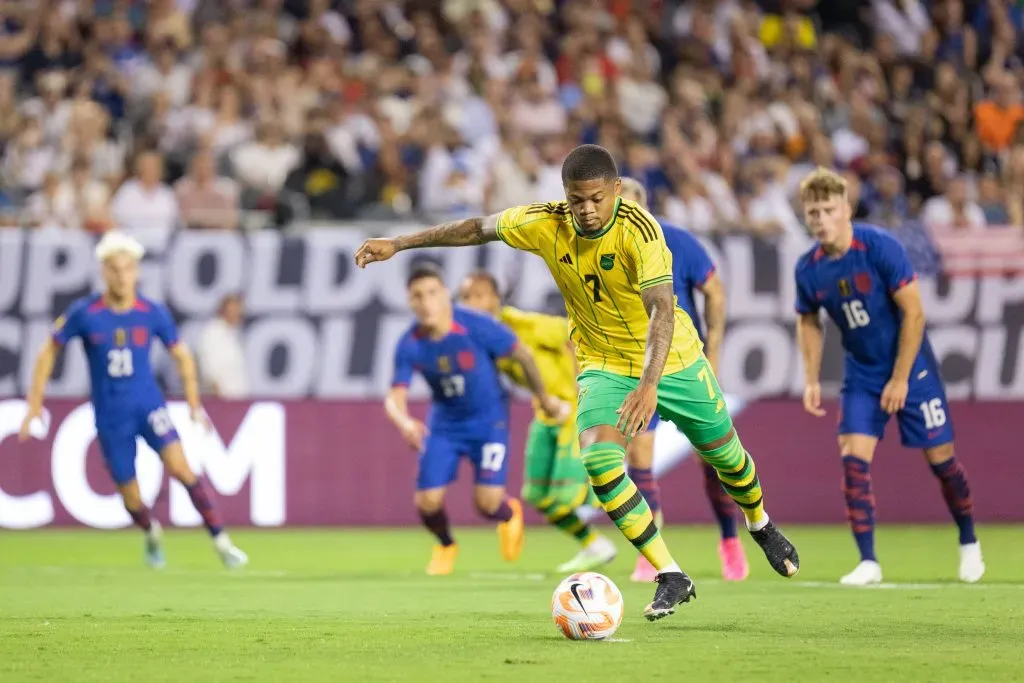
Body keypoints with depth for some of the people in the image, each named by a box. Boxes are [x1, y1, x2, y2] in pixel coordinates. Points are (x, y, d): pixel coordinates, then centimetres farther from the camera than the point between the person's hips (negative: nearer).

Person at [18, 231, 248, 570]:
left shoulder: (154, 313, -6)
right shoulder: (84, 313, -10)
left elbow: (182, 356, 8)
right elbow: (49, 351, 2)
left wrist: (195, 405, 4)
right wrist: (35, 403, 0)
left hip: (149, 405, 0)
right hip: (110, 416, 0)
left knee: (179, 467, -23)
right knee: (131, 498, 4)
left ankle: (221, 541, -15)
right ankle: (152, 533, 39)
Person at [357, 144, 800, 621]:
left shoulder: (639, 230, -29)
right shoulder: (545, 224, -16)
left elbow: (661, 310, -39)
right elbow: (477, 229, -1)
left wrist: (648, 385, -52)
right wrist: (398, 244, -1)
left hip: (671, 360, -2)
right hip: (603, 365, 2)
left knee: (723, 452, 13)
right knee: (599, 460, -24)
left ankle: (760, 525, 50)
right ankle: (671, 578, -16)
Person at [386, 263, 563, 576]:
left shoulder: (477, 327, -26)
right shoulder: (409, 345, -17)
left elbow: (522, 355, -11)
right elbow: (395, 397, -20)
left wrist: (543, 398, 3)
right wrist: (405, 422, -44)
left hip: (489, 419, -3)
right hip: (445, 424, 3)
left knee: (487, 503, -14)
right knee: (427, 501, -8)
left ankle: (510, 514, 27)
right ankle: (445, 545, 29)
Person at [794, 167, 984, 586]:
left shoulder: (880, 247, -22)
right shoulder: (808, 269, -9)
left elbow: (914, 312, -18)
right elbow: (808, 322, 11)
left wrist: (900, 379, -17)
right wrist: (811, 380, 3)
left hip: (911, 367, -3)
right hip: (861, 374, 3)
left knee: (940, 458, 2)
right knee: (853, 459, -12)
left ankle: (969, 544, 25)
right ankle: (868, 563, -6)